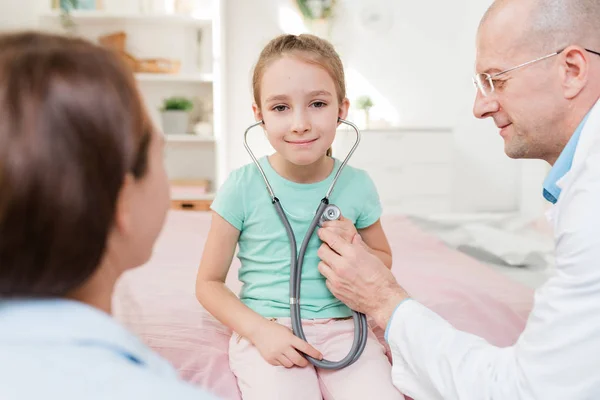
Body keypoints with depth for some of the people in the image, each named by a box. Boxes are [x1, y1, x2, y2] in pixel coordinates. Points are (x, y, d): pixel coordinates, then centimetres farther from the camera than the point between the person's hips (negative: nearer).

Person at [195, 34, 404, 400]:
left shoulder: (357, 185, -1)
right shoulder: (243, 187, -7)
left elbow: (384, 260, 16)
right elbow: (209, 283, 0)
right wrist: (259, 330, -15)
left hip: (341, 327, 2)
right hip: (267, 329, -2)